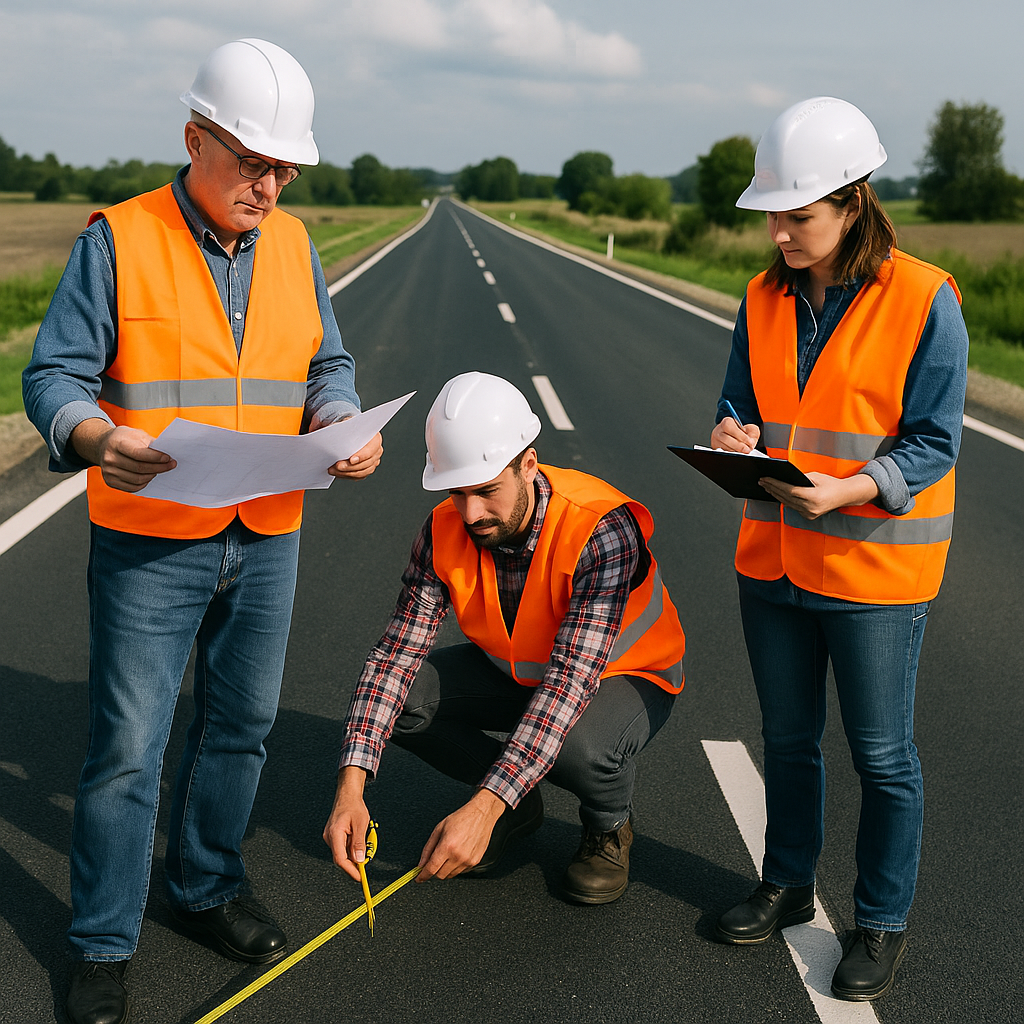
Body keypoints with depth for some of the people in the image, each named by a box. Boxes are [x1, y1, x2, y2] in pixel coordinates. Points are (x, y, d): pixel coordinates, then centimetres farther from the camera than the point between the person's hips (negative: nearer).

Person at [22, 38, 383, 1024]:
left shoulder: (291, 243, 8)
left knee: (240, 724, 16)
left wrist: (344, 426, -9)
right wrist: (98, 439, -31)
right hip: (149, 543, -5)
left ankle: (205, 887, 37)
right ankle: (102, 944, 17)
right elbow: (53, 378, -10)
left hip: (266, 538, 5)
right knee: (127, 746, 1)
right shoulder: (119, 238, -8)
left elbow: (327, 366, 13)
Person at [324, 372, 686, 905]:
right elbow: (397, 653, -22)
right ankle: (519, 806, 6)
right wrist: (350, 787, -36)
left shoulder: (602, 531, -36)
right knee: (397, 694, -19)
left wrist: (483, 809, -49)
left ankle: (609, 825, 0)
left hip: (625, 675, -5)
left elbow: (571, 680, -42)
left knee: (579, 748, -39)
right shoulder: (445, 531, -19)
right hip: (517, 670, 5)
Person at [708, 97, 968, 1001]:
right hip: (773, 561, 5)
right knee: (789, 739, 19)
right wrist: (735, 436, -13)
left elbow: (934, 443, -12)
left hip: (875, 572, -5)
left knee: (882, 756, 8)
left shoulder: (923, 301, -13)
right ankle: (788, 885, 38)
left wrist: (849, 489, -28)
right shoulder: (767, 298, 3)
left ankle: (883, 921, 26)